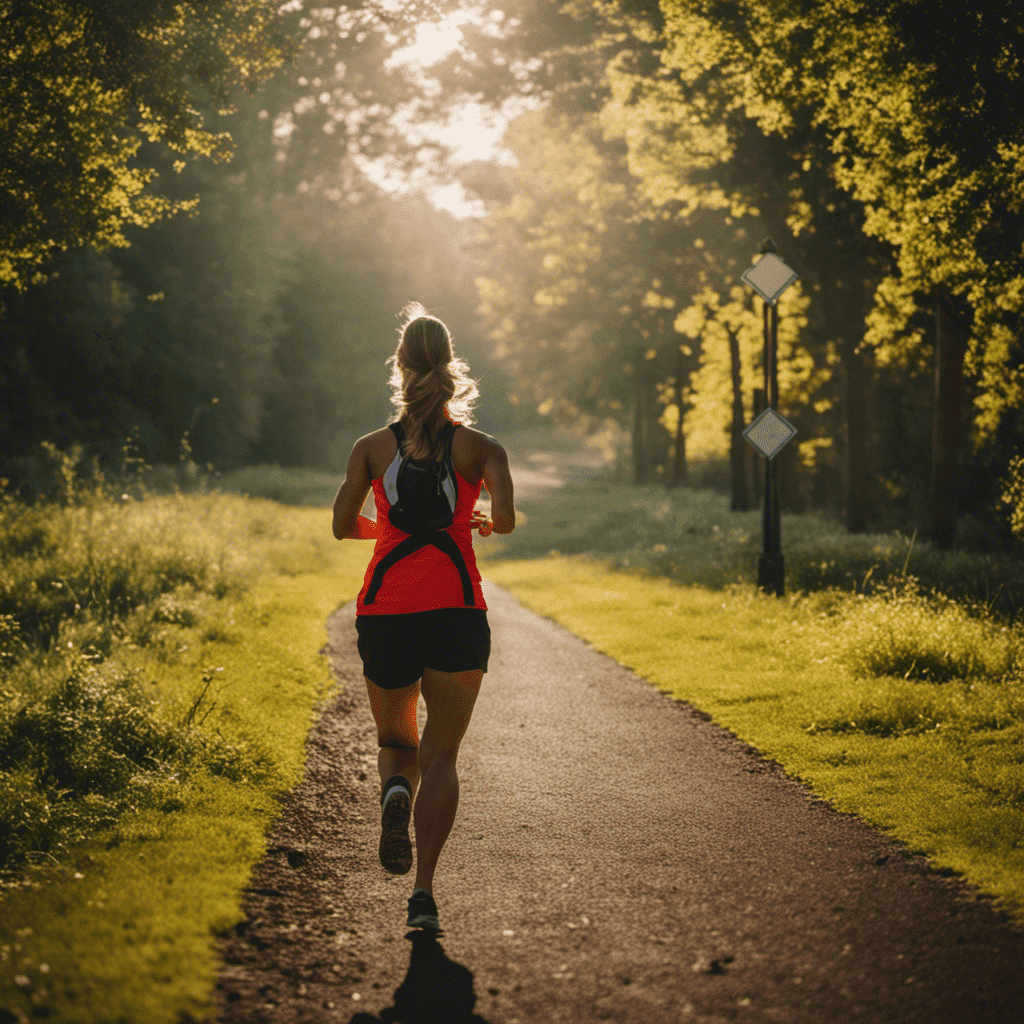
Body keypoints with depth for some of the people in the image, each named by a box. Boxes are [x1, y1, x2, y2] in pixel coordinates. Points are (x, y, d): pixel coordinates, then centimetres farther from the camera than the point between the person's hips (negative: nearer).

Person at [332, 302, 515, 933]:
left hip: (385, 608, 1)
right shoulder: (480, 446, 2)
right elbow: (505, 518, -11)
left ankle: (395, 788, -17)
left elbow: (344, 525, -1)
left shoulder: (373, 448, 6)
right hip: (456, 608, -1)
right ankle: (424, 890, -8)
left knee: (396, 741, 19)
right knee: (441, 754, 5)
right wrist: (481, 521, 12)